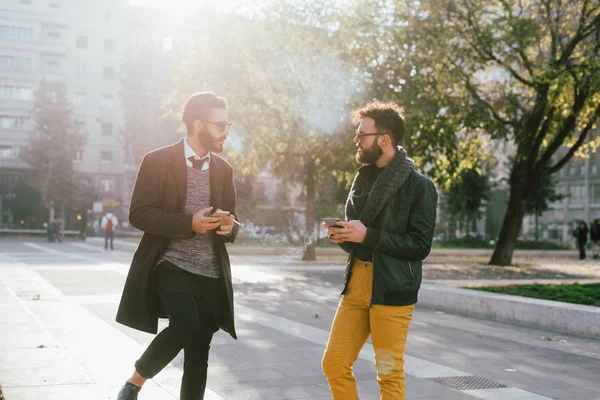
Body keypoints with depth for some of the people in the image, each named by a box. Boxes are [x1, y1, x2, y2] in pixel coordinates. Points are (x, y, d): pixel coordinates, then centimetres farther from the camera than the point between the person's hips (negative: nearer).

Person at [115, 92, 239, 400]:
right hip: (172, 266, -5)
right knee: (186, 325, -26)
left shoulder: (224, 170, 12)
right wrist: (189, 223, -21)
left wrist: (230, 226, -6)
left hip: (211, 274, 5)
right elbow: (138, 214, -9)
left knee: (199, 352, 6)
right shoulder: (158, 161, -4)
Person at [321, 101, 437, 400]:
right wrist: (341, 236, -1)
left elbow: (420, 246, -14)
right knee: (334, 363, 7)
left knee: (389, 374, 2)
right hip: (356, 284, 7)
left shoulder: (419, 186, -8)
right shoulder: (363, 179, 12)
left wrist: (367, 235, -19)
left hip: (392, 290, -6)